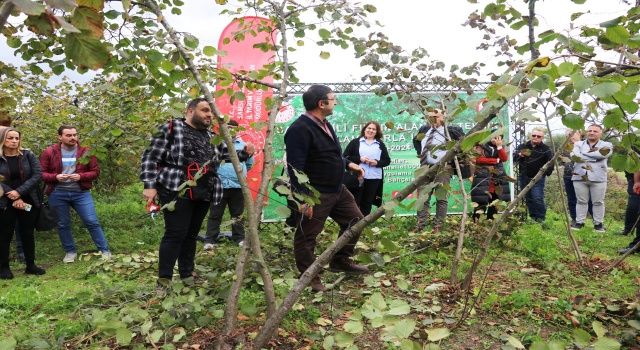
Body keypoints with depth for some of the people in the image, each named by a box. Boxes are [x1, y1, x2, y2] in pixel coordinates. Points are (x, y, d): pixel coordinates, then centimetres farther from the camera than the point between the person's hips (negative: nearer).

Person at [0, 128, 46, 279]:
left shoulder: (28, 155, 1)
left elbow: (37, 174, -7)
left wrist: (19, 192, -16)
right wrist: (14, 198, -17)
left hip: (28, 201, 2)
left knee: (28, 234, 10)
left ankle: (30, 265, 20)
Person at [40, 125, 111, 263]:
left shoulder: (85, 151, -2)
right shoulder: (49, 152, -2)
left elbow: (95, 171, 1)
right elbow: (41, 173, 1)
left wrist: (80, 176, -17)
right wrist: (56, 177, -18)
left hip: (81, 192, -1)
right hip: (57, 194, 1)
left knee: (92, 222, -2)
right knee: (63, 224, 12)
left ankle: (105, 250, 7)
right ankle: (70, 251, 28)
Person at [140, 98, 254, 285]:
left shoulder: (211, 137, 17)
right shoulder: (171, 129, -2)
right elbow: (151, 157, -4)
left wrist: (244, 153, -2)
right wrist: (149, 185, -13)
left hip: (203, 194, 6)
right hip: (176, 192, -6)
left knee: (191, 234, 13)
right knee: (175, 233, -7)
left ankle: (187, 275, 25)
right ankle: (163, 280, 3)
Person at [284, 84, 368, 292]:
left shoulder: (325, 125, 10)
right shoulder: (300, 130, -22)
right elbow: (295, 167, -27)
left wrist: (348, 164, 18)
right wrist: (303, 199, -29)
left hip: (337, 189, 10)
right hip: (314, 195, -10)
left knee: (355, 221, 18)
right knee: (307, 236, 3)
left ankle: (341, 261, 33)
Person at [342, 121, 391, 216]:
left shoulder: (380, 144, 13)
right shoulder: (355, 142, 6)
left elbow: (387, 160, 11)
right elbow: (345, 156, 0)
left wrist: (377, 162, -9)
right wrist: (359, 159, -13)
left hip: (374, 178, 3)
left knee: (367, 203, 9)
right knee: (354, 202, 0)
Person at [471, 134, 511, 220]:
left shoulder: (501, 148, 15)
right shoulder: (481, 146, 0)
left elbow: (504, 158, -1)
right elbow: (478, 159, -14)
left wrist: (499, 146, -9)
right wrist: (496, 160, -8)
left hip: (498, 177, 5)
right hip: (483, 176, -5)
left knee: (495, 199, 6)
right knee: (481, 200, -11)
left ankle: (491, 220, 15)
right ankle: (476, 219, -7)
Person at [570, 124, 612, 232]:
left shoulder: (606, 145, 7)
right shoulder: (578, 144, 12)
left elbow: (602, 155, -14)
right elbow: (574, 155, -8)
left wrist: (584, 155, -6)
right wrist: (594, 155, -10)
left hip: (598, 178, -1)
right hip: (580, 177, 1)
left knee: (598, 202, 5)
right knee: (581, 201, 8)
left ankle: (598, 223, 15)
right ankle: (579, 222, 15)